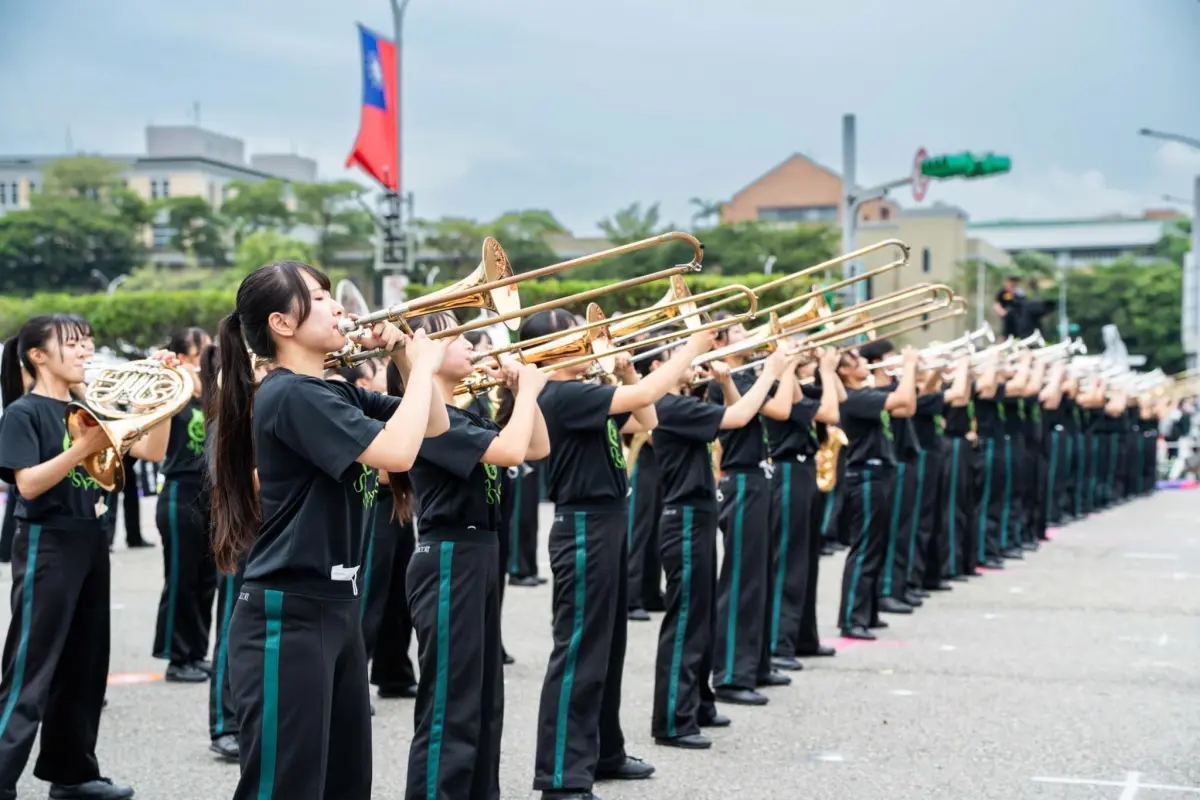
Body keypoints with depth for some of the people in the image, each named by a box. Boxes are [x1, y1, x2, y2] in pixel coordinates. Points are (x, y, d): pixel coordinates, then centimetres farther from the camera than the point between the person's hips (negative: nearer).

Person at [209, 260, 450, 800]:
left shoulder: (335, 392, 12)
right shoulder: (289, 395, -16)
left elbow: (435, 427, 17)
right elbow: (397, 453, -27)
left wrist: (411, 354, 4)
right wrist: (423, 363, -15)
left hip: (337, 608, 10)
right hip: (287, 617, -10)